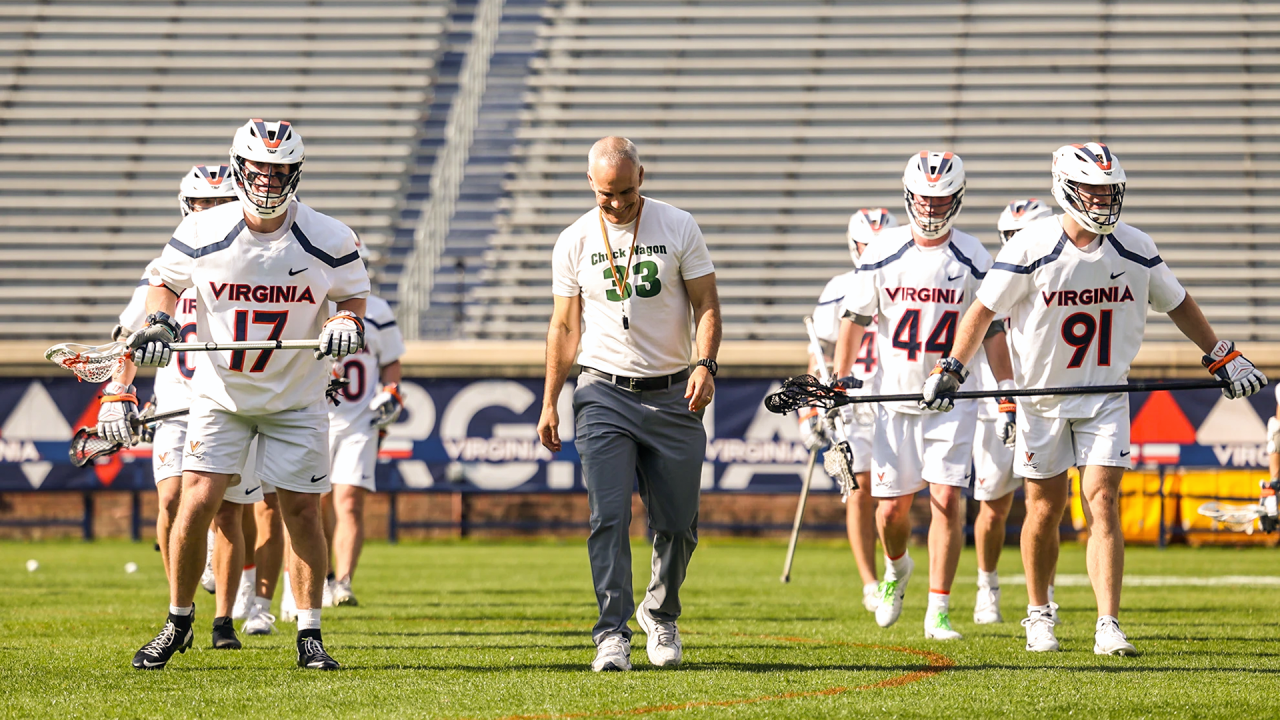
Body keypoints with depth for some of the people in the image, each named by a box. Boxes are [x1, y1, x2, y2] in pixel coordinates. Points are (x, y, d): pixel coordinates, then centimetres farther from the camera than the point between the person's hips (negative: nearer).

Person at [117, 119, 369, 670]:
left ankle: (309, 634, 9)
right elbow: (166, 280, 6)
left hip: (297, 398, 0)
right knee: (197, 502, -9)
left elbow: (353, 295, 5)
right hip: (220, 393, 0)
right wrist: (157, 324, -13)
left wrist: (348, 323, -17)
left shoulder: (329, 241, -10)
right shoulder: (201, 235, -11)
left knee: (301, 510, -2)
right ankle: (178, 623, 8)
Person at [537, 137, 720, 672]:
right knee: (609, 518, -12)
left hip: (672, 394, 0)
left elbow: (706, 305, 0)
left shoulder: (678, 228, -1)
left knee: (678, 523, 4)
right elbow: (565, 326, 9)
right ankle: (612, 635, -10)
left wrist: (705, 365, -16)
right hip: (605, 392, 0)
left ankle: (660, 613, 28)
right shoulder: (575, 242, 3)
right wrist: (550, 402, 5)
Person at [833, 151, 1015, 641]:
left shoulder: (973, 259, -1)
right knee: (891, 506, 2)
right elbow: (855, 321, 3)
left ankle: (939, 611, -4)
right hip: (894, 396, 1)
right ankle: (896, 569, 37)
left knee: (947, 498, -11)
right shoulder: (883, 253, -2)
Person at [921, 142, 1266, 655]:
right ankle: (1038, 614, 27)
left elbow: (1177, 304, 12)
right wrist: (951, 369, -15)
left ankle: (1109, 626, -12)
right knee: (1045, 511, 6)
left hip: (1106, 395, 2)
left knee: (1102, 503, -10)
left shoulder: (1136, 249, -3)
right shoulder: (1032, 247, -14)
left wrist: (1223, 358, 15)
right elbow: (984, 309, -7)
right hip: (1042, 395, -2)